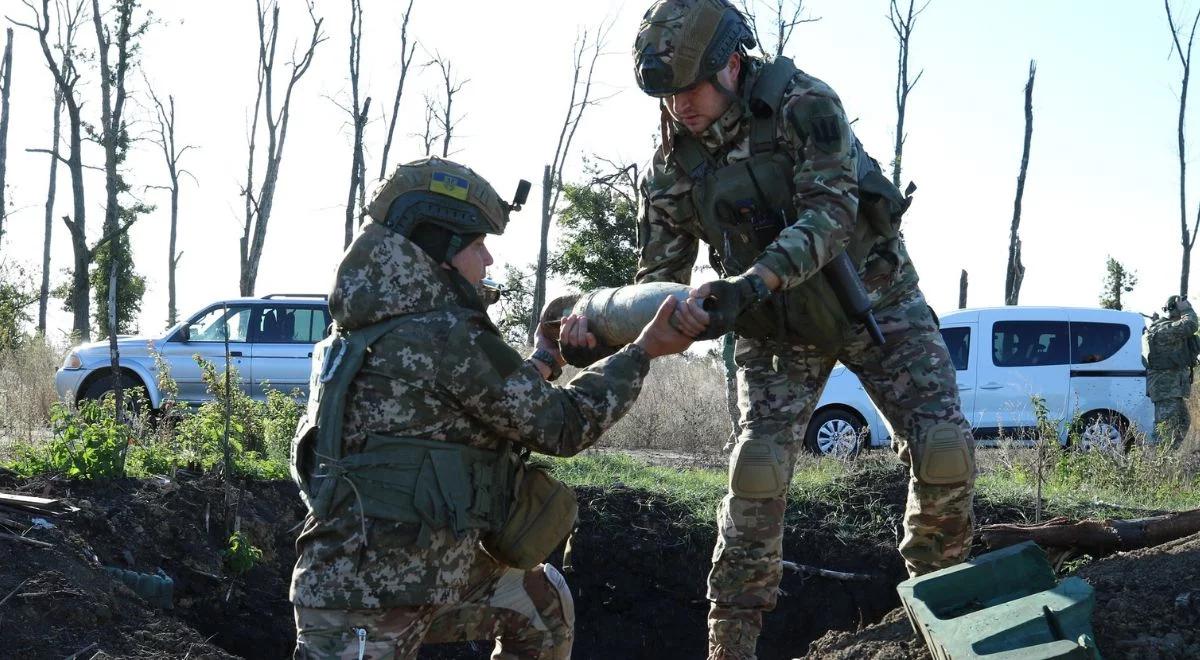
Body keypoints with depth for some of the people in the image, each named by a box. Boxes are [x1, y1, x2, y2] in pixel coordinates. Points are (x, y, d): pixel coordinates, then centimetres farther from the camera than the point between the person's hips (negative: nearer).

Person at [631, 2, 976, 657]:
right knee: (758, 469, -14)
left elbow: (832, 214, -33)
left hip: (872, 295, -2)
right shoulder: (670, 168, -10)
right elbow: (657, 277, -4)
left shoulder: (801, 104, -23)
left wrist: (750, 284, -47)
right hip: (778, 325, 2)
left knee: (944, 448, -12)